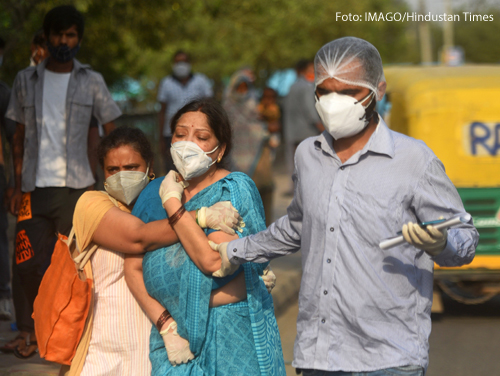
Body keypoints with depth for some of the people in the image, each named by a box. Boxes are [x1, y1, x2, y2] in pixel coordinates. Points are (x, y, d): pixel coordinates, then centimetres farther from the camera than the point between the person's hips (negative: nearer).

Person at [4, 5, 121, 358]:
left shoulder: (91, 81, 6)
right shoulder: (26, 80, 10)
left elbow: (113, 133, 8)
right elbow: (20, 136, 13)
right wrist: (18, 186, 5)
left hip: (76, 186, -1)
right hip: (35, 187, 1)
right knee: (27, 264, -3)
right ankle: (31, 329, 15)